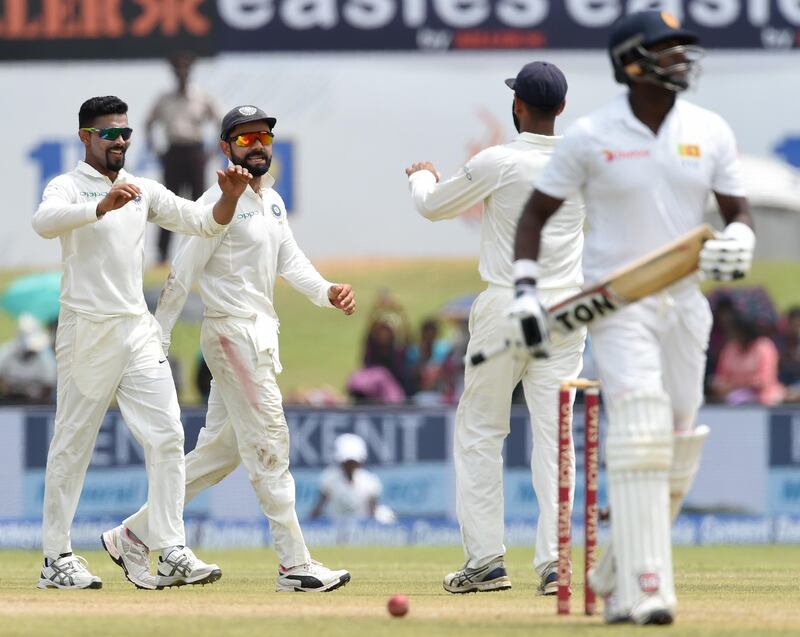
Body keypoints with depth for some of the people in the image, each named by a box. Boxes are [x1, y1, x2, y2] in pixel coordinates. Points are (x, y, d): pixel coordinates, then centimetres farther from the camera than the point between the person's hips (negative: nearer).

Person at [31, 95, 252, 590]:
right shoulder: (68, 187, -4)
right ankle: (57, 558, 7)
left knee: (167, 436, -4)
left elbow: (204, 223, 11)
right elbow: (46, 221, -27)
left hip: (139, 330, 5)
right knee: (73, 443, 0)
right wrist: (103, 205, -43)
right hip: (87, 331, -5)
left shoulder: (144, 191, 14)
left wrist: (229, 197, -10)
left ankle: (173, 552, -6)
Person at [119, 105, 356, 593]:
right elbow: (183, 273, -11)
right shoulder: (220, 203, -11)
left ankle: (136, 532, 20)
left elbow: (290, 261, 12)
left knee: (221, 448, 13)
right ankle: (295, 566, -10)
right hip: (233, 330, -10)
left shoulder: (272, 202, 16)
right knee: (268, 445, -10)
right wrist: (158, 342, -12)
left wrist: (327, 292, -8)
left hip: (262, 332, 10)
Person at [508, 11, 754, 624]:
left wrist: (738, 241, -17)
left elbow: (738, 210, 7)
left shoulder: (710, 132, 3)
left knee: (676, 452, 7)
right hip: (617, 301, -5)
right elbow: (537, 212, 1)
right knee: (640, 430, -20)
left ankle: (616, 577, 25)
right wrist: (526, 290, -10)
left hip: (685, 300, 5)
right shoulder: (590, 136, -6)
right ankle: (643, 592, -23)